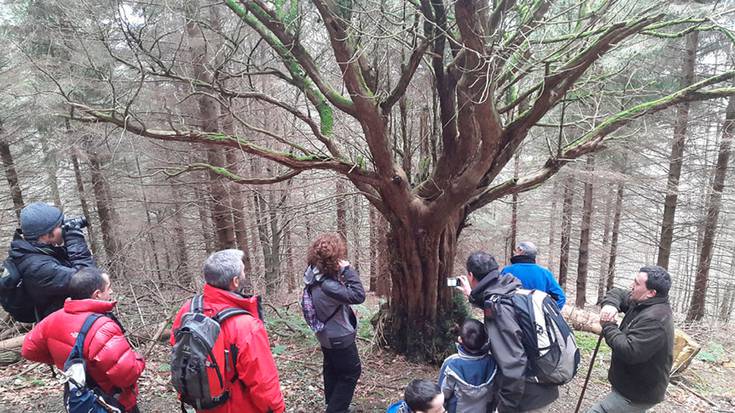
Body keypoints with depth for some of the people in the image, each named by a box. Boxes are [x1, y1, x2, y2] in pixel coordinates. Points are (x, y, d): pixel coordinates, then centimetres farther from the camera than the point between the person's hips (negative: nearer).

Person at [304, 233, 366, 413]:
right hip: (339, 337, -9)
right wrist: (348, 269, -31)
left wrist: (342, 272, -16)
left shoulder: (315, 273, -9)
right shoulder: (326, 285, -36)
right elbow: (358, 296, -34)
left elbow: (341, 293, 0)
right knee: (352, 371, 11)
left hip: (328, 334, 9)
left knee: (332, 369, 25)